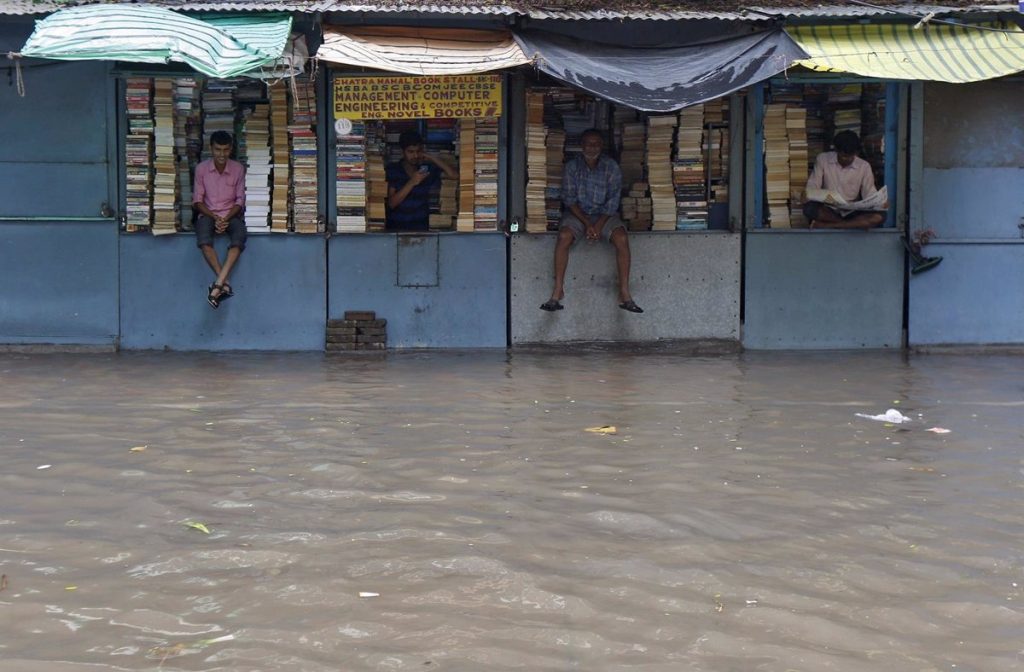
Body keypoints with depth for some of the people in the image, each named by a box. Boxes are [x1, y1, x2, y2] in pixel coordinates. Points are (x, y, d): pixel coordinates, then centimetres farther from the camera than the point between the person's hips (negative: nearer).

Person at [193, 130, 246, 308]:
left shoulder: (238, 169, 1)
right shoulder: (201, 168, 0)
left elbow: (240, 200, 2)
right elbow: (197, 200, 2)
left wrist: (226, 218, -14)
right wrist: (214, 217, -13)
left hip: (231, 214, 0)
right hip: (208, 214, 0)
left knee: (239, 238, -35)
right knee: (204, 240, -35)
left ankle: (218, 284, -40)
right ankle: (225, 284, -36)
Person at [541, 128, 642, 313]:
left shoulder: (611, 167, -4)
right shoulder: (572, 166, -4)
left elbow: (613, 201, -6)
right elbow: (569, 198, -7)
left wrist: (598, 225, -18)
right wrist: (587, 223, -18)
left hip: (604, 213, 0)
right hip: (577, 213, 0)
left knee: (622, 239, -27)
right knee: (564, 236, -31)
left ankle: (624, 294, -23)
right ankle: (558, 290, -24)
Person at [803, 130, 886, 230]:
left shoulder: (864, 166, 0)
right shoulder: (823, 159, -2)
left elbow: (869, 194, 0)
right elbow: (812, 187, -2)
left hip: (851, 212, 2)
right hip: (828, 210, -1)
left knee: (879, 217, -30)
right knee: (809, 208, -35)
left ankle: (826, 226, -30)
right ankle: (853, 224, -25)